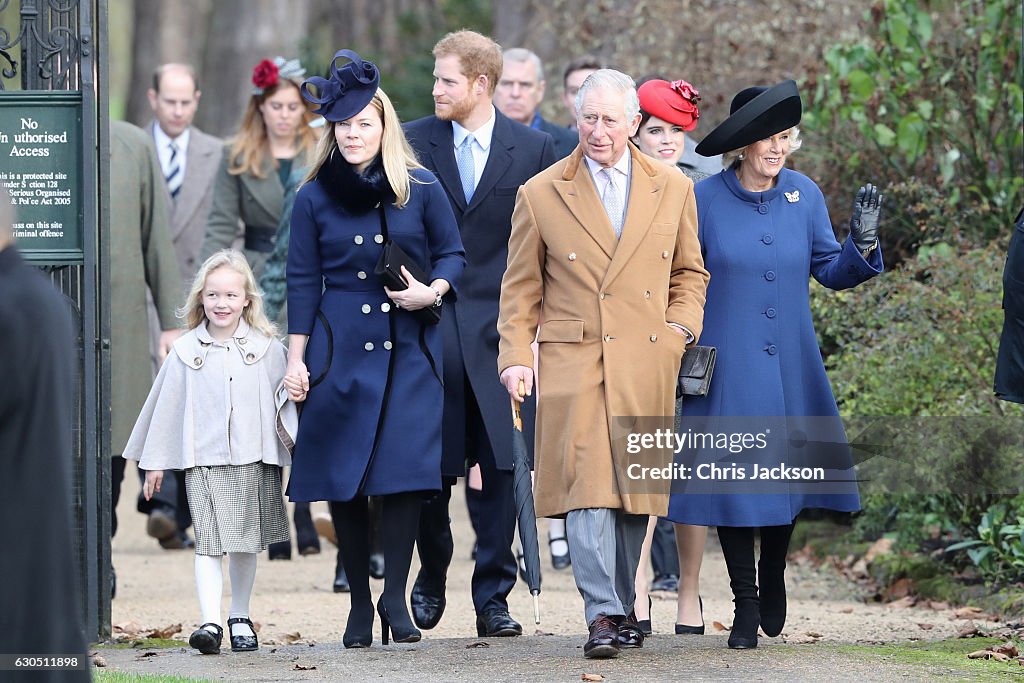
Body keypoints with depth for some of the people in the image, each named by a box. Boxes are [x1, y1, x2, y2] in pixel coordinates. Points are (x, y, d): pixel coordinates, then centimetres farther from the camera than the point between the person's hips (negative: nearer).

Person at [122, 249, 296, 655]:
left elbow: (284, 401, 9)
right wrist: (154, 462, 11)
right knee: (209, 544, -10)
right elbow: (166, 406, 8)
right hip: (203, 461, -1)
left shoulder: (267, 348, 3)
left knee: (246, 545, 10)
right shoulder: (186, 351, 2)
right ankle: (210, 623, -17)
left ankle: (240, 618, 24)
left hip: (253, 459, 1)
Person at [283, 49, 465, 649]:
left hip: (408, 349, -1)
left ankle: (396, 596, -2)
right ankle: (360, 601, 9)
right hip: (339, 352, 1)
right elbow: (303, 280, 7)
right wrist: (296, 357, 4)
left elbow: (453, 253, 10)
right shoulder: (314, 198, 5)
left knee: (404, 471, -11)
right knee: (344, 480, 0)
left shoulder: (421, 189, 3)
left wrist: (433, 291, -10)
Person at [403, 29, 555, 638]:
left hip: (499, 330, 0)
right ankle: (431, 581, 25)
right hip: (428, 328, 1)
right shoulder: (414, 142, 4)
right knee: (430, 467, 4)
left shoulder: (533, 148, 2)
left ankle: (494, 599, 7)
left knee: (499, 467, 0)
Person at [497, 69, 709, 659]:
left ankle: (622, 606, 17)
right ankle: (602, 615, -15)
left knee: (635, 487, 6)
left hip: (647, 366, 2)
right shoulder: (541, 195, 4)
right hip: (574, 360, -2)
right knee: (588, 484, -13)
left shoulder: (673, 189, 9)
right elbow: (521, 287, 8)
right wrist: (515, 357, -1)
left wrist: (682, 324, 3)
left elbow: (689, 271, 19)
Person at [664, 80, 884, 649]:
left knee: (787, 470, 8)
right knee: (733, 476, -4)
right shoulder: (705, 199, -6)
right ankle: (746, 604, 6)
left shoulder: (804, 194, 2)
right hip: (728, 370, -3)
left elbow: (829, 270, 6)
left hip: (791, 368, 3)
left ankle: (773, 580, 33)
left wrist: (863, 243, -12)